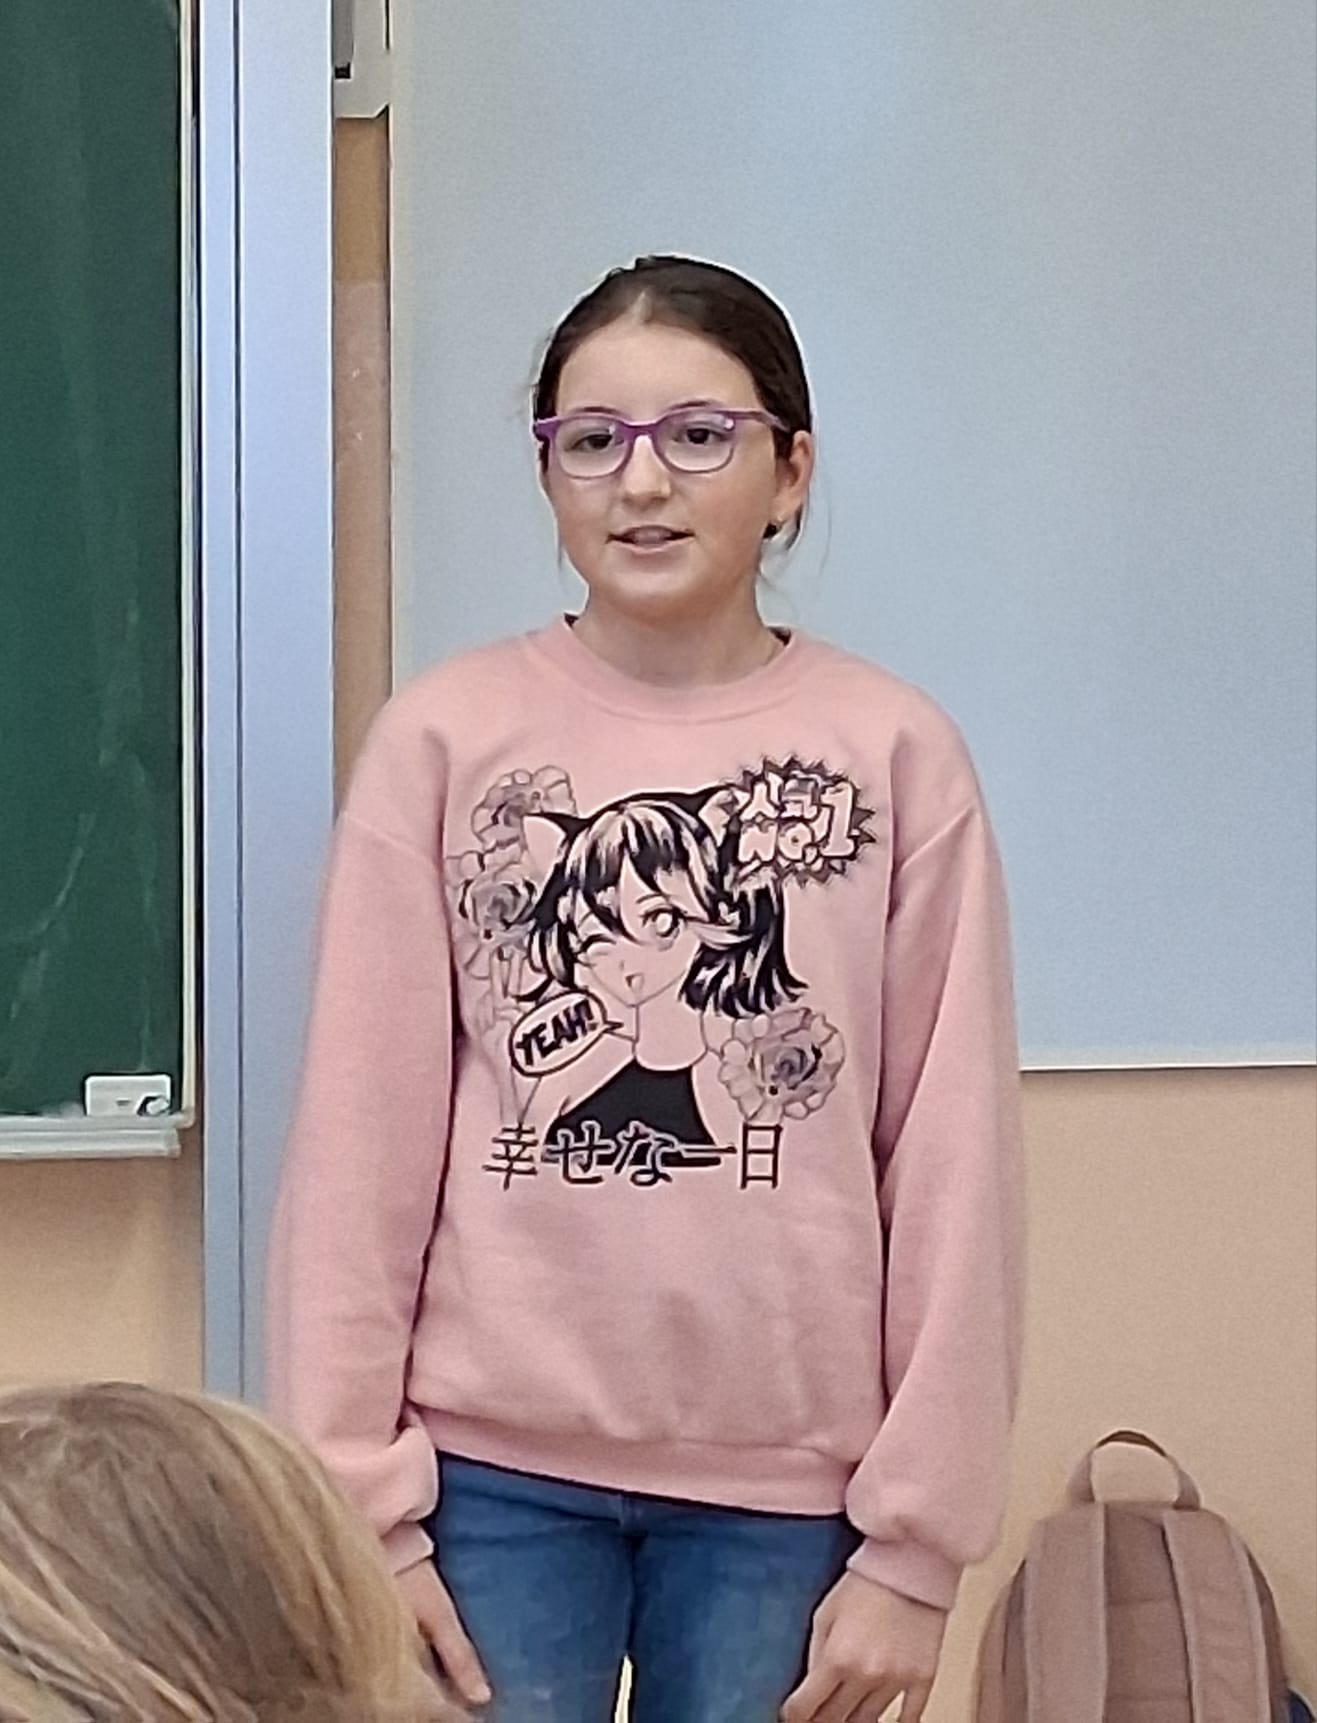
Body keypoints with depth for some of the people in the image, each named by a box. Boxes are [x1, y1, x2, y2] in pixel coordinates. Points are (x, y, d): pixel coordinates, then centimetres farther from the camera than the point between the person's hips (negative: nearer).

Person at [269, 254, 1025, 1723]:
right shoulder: (445, 737, -2)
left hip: (788, 1480, 0)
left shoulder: (895, 755, -2)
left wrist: (917, 1538, -2)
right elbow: (361, 1143, -1)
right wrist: (361, 1508, -3)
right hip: (496, 1467, 0)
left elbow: (952, 1162, -1)